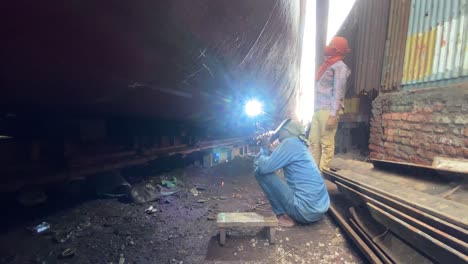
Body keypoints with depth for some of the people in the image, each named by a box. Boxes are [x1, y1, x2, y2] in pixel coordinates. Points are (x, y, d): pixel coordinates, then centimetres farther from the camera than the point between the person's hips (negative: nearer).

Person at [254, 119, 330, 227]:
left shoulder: (290, 142, -13)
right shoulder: (299, 145, 14)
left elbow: (264, 167, -16)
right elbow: (272, 163, 22)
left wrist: (264, 148, 1)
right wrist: (266, 147, 11)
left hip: (306, 210, -9)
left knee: (260, 171, -8)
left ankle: (283, 215, -1)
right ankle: (289, 214, 16)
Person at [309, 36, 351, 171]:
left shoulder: (339, 67, -3)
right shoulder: (327, 65, 22)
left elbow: (338, 92, -12)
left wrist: (333, 114, -19)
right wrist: (316, 109, 15)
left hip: (328, 110, -8)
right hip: (318, 109, 8)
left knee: (326, 143, -6)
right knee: (313, 140, 6)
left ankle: (323, 170, 0)